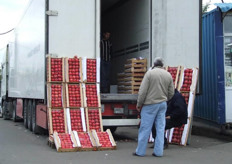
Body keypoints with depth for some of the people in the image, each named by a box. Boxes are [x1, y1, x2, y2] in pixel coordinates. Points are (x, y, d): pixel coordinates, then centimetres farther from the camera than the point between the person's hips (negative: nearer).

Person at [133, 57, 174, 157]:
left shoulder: (150, 73, -7)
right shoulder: (168, 75, 7)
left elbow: (143, 91, -11)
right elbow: (171, 93, 10)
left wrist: (139, 104, -2)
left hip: (150, 104, -4)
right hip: (163, 104, 4)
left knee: (145, 128, 1)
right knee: (160, 128, 8)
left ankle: (140, 151, 7)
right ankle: (158, 151, 10)